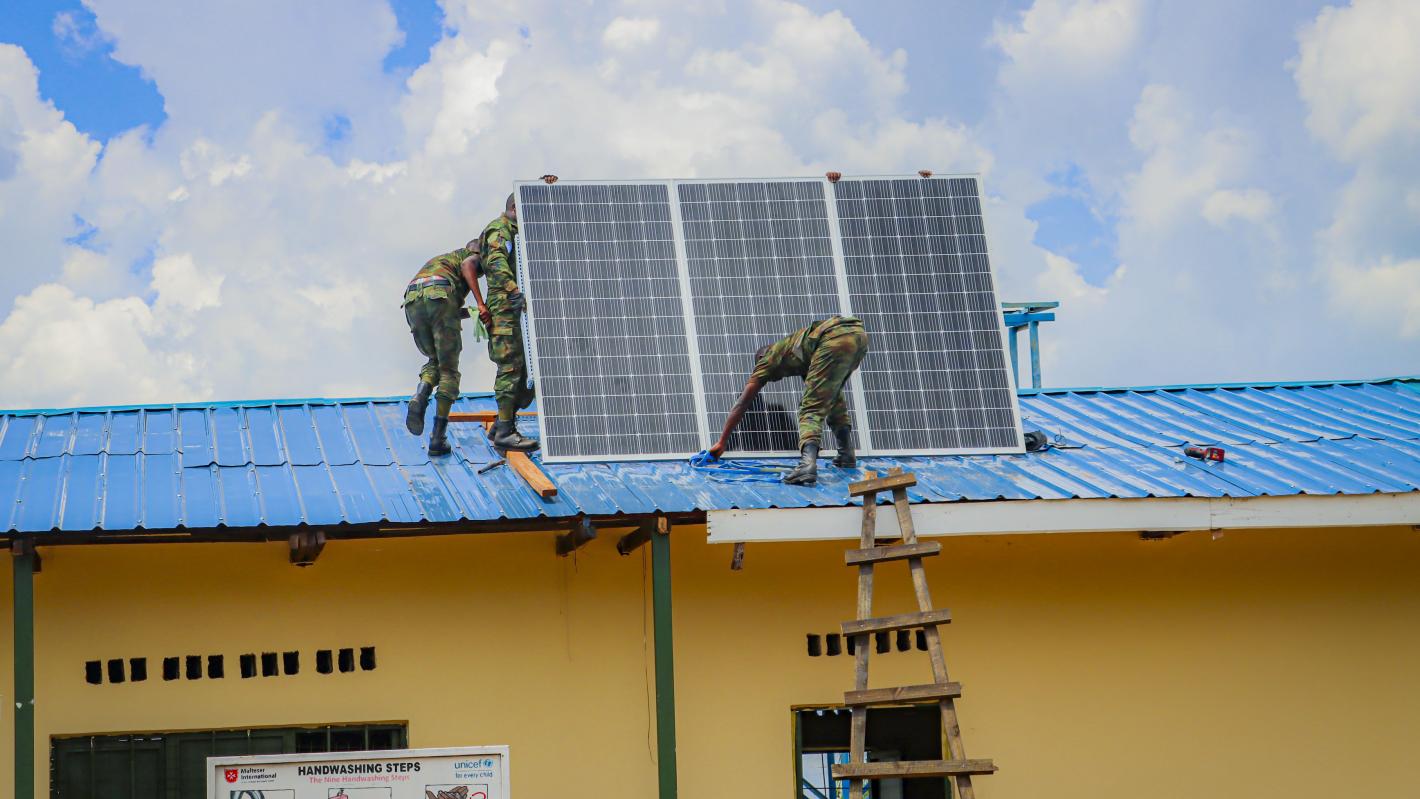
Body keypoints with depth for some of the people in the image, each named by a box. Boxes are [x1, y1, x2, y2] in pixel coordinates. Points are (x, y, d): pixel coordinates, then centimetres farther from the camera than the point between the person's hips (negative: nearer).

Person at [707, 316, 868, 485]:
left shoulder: (768, 358, 23)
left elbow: (742, 404, 24)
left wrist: (722, 442, 27)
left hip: (834, 341, -7)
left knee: (811, 408, -8)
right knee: (833, 396, 31)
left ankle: (807, 464, -31)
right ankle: (846, 456, 27)